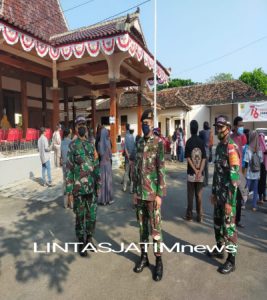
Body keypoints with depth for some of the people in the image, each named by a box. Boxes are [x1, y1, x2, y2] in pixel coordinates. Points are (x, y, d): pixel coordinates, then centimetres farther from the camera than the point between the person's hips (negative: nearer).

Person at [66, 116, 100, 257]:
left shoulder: (91, 145, 9)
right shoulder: (72, 146, -7)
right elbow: (69, 170, -9)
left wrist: (98, 185, 11)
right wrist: (69, 191, -11)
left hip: (92, 188, 4)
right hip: (78, 189, -4)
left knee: (92, 216, 12)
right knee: (80, 217, 8)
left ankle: (89, 239, 33)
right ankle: (81, 243, 25)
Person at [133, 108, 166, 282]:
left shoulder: (159, 142, -9)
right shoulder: (139, 143, 9)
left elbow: (161, 170, -12)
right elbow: (136, 169, 11)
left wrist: (159, 194, -14)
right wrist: (135, 191, 11)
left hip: (153, 193, -6)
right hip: (140, 193, 6)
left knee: (155, 227, 5)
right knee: (142, 226, 16)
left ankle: (159, 261, 22)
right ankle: (144, 257, 32)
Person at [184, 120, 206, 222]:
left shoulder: (188, 142, -6)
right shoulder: (202, 142, 2)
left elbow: (188, 158, -11)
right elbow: (204, 159, -5)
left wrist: (195, 171, -10)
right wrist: (200, 171, -10)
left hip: (191, 173, -2)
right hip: (200, 173, 2)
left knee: (190, 195, 6)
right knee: (199, 195, 8)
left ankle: (189, 215, 13)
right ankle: (199, 216, 14)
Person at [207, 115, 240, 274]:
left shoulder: (232, 147, -18)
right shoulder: (219, 146, 10)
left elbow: (234, 176, -22)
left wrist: (229, 201, -21)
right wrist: (213, 192, 16)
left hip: (228, 195, -8)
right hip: (218, 193, 8)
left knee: (229, 227, 3)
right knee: (218, 223, 20)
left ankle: (231, 261, 19)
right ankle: (219, 249, 39)